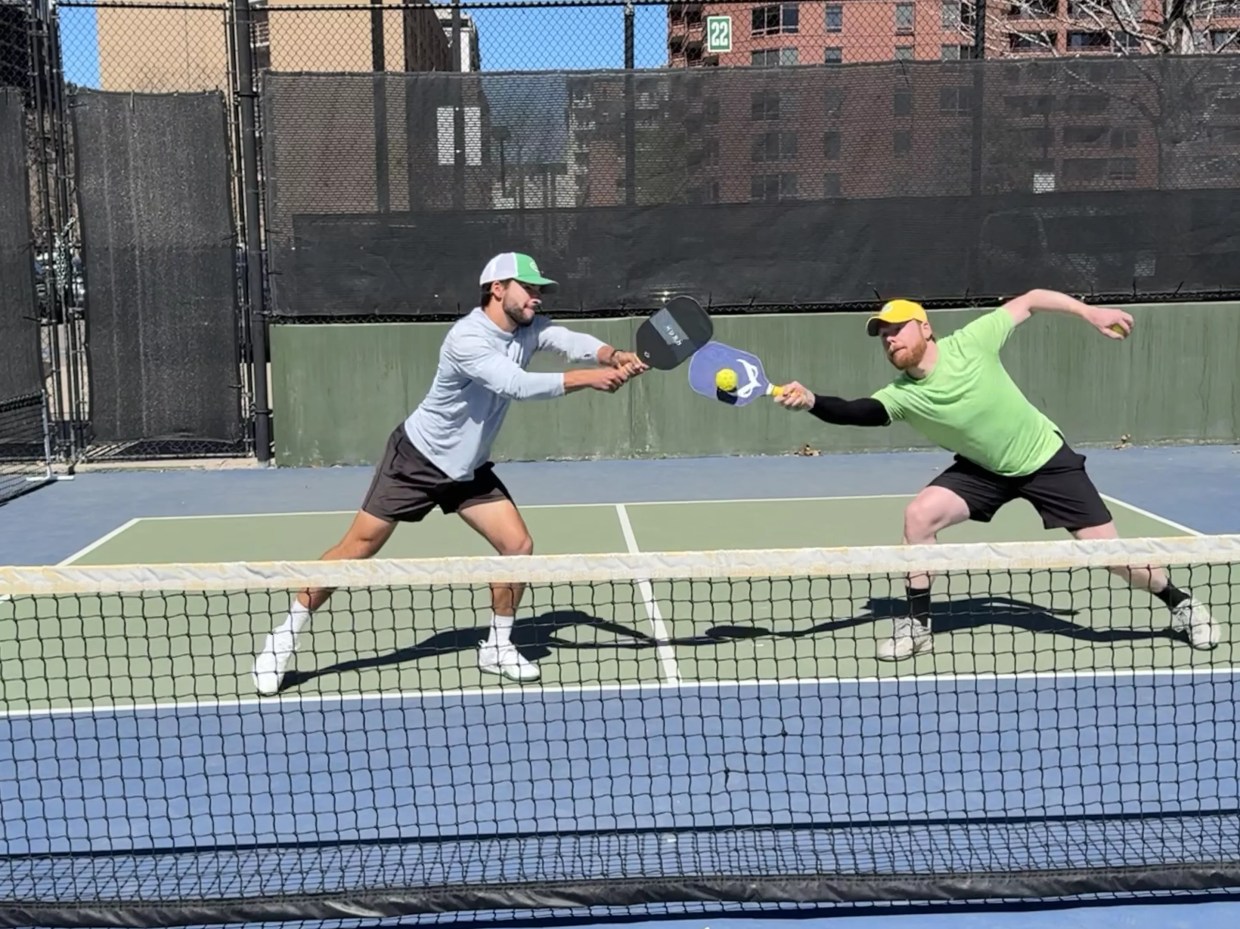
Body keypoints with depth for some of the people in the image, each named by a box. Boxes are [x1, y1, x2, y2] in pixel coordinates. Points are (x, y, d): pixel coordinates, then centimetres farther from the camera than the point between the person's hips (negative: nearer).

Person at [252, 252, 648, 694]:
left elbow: (573, 341, -21)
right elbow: (519, 385, -38)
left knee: (518, 545, -4)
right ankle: (285, 636, 11)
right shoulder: (467, 338, -27)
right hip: (416, 459, -7)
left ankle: (497, 647, 13)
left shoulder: (529, 329, -5)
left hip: (469, 469, 7)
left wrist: (614, 356, -41)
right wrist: (587, 378, -42)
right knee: (358, 547, -2)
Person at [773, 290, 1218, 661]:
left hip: (1045, 458, -2)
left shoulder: (969, 343, -25)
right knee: (919, 514, -18)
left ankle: (1181, 603, 26)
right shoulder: (901, 395, -21)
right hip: (984, 470, 3)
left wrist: (1090, 312, -16)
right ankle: (917, 623, -2)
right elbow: (856, 412, -40)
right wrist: (812, 401, -58)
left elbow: (1031, 300, -12)